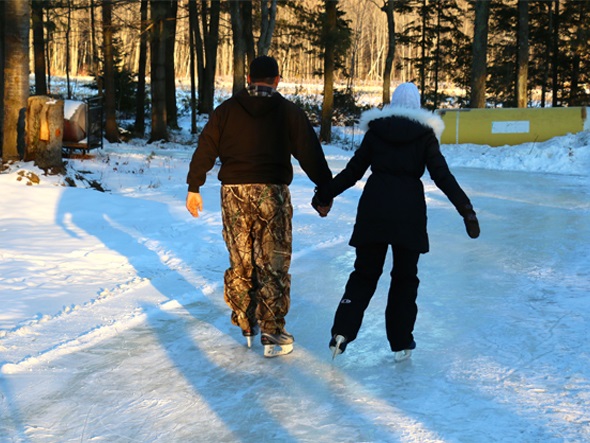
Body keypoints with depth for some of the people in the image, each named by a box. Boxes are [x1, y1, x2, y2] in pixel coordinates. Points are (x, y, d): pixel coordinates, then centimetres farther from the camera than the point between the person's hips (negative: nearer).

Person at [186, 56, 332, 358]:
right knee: (273, 265, 2)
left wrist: (194, 188, 14)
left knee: (240, 263, 14)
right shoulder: (288, 112, 2)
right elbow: (310, 154, 0)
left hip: (233, 193, 2)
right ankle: (272, 334, 1)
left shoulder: (226, 110, 7)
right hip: (272, 193, -2)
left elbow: (205, 149, 7)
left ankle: (246, 325, 23)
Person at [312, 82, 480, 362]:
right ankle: (400, 344, 15)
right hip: (409, 210, -1)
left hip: (374, 206, 2)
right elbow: (442, 176, -6)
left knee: (364, 273, 12)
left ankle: (342, 331, -1)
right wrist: (466, 209, -7)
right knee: (405, 277, 12)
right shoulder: (424, 132, 2)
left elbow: (353, 171, 7)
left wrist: (324, 194, 18)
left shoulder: (376, 129, 7)